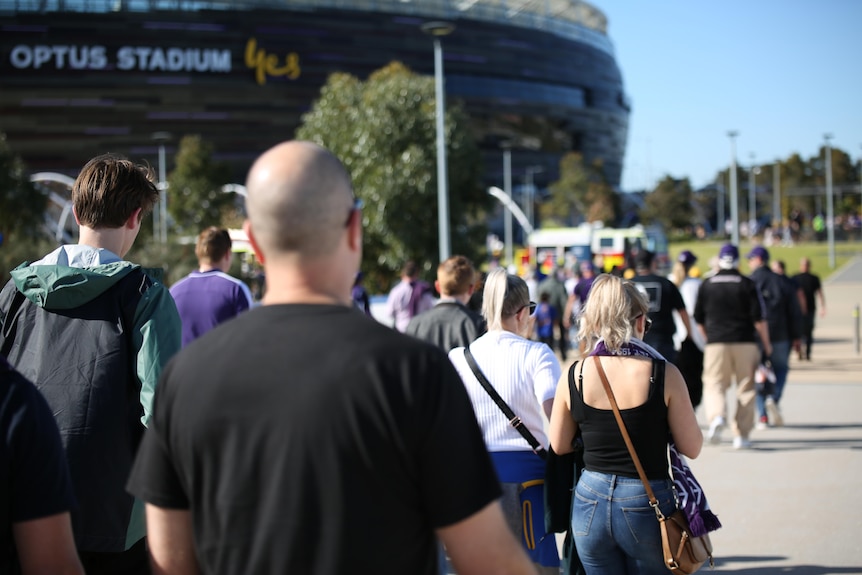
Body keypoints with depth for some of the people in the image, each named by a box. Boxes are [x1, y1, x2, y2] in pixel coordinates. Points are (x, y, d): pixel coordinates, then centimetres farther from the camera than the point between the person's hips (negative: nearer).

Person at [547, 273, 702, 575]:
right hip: (646, 504, -2)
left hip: (591, 503, 2)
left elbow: (559, 446, 5)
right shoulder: (664, 374, -13)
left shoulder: (573, 376, -5)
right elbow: (692, 447, -6)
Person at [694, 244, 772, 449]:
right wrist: (766, 343, 7)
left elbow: (699, 318, 11)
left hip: (716, 343, 1)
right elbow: (759, 318, -4)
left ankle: (717, 416, -26)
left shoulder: (707, 284, 4)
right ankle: (741, 435, 8)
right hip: (745, 342, 0)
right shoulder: (747, 284, -1)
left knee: (714, 384, 4)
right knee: (745, 388, 8)